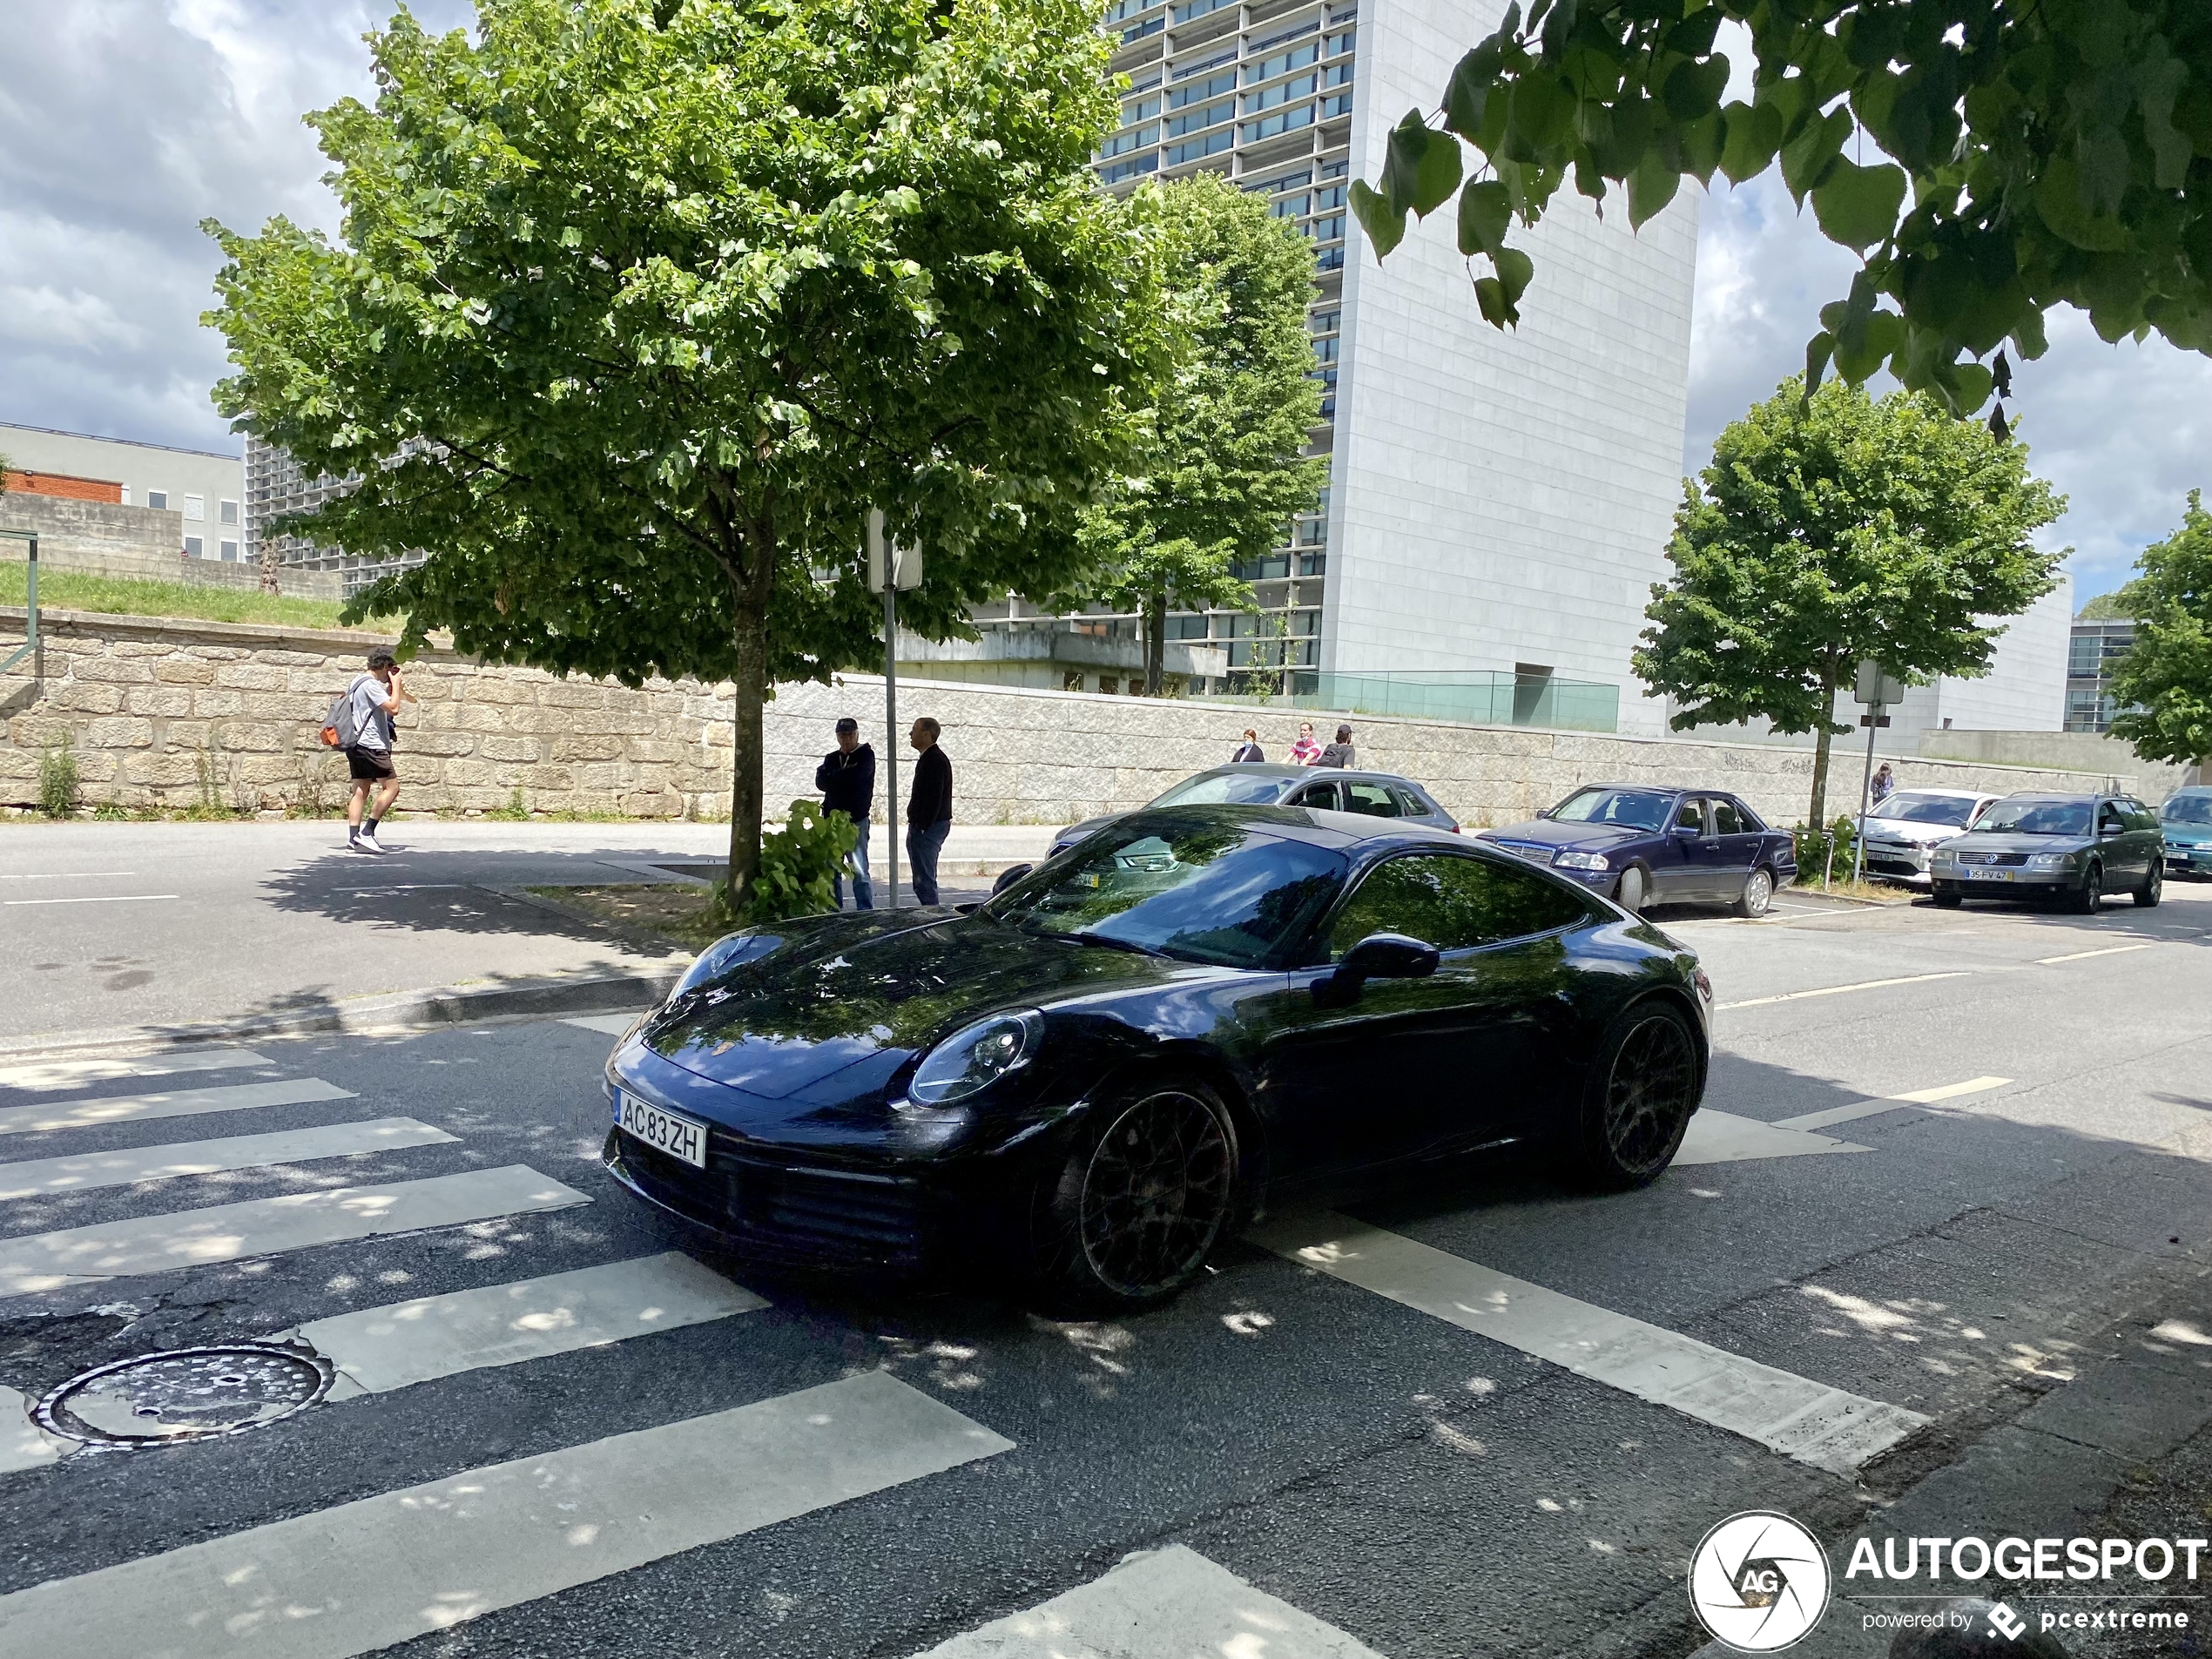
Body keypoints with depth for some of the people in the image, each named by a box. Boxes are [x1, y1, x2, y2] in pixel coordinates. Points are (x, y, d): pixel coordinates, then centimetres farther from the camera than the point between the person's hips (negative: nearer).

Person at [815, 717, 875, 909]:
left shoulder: (866, 755, 2)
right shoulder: (831, 758, 17)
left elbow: (856, 777, -15)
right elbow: (820, 782, 1)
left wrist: (832, 778, -1)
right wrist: (843, 779, -10)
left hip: (856, 820, -5)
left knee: (859, 870, -8)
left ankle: (865, 912, -8)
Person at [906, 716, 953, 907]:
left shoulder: (934, 760, -15)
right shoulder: (931, 758, 18)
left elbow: (934, 797, -22)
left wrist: (921, 826, -22)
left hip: (927, 828, -11)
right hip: (928, 826, 11)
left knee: (924, 880, -10)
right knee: (926, 879, 15)